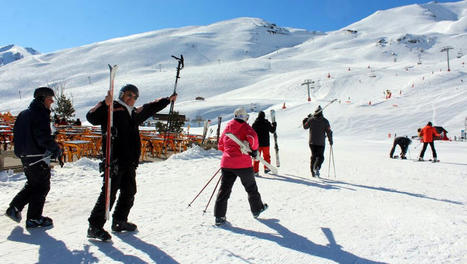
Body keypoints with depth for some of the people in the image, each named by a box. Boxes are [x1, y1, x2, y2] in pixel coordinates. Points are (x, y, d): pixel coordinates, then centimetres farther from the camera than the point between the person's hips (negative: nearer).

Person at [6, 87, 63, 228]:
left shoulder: (23, 114, 14)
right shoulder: (40, 114, -16)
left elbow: (19, 135, 19)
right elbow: (44, 138, -22)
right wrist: (57, 150, -9)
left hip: (25, 156, 9)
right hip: (39, 157, -9)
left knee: (32, 184, 23)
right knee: (42, 187, 2)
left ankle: (14, 208, 20)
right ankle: (34, 218, 8)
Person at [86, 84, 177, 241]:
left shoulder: (134, 113, 21)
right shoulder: (112, 108, -1)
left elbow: (150, 108, 37)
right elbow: (92, 118, -16)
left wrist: (168, 100, 45)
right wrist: (105, 104, -30)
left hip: (129, 162, 8)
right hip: (114, 159, -8)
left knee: (129, 192, 14)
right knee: (109, 193, -9)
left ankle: (119, 221, 29)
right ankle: (95, 226, 0)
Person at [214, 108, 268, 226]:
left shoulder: (227, 127, 15)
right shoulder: (245, 126, -1)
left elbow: (220, 144, 19)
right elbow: (252, 137, -21)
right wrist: (254, 150, -6)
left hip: (226, 163, 4)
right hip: (242, 163, -4)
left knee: (224, 189, 5)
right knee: (251, 187, 15)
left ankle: (219, 216, 2)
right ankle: (257, 209, 31)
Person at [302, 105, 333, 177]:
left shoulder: (311, 119, -3)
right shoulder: (325, 121, -5)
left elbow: (305, 126, 11)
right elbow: (329, 131, -2)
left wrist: (307, 118, 23)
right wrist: (330, 140, 9)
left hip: (312, 142, 2)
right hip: (321, 142, -2)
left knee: (313, 156, 14)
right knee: (320, 157, 6)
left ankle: (313, 171, 12)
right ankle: (316, 167, -21)